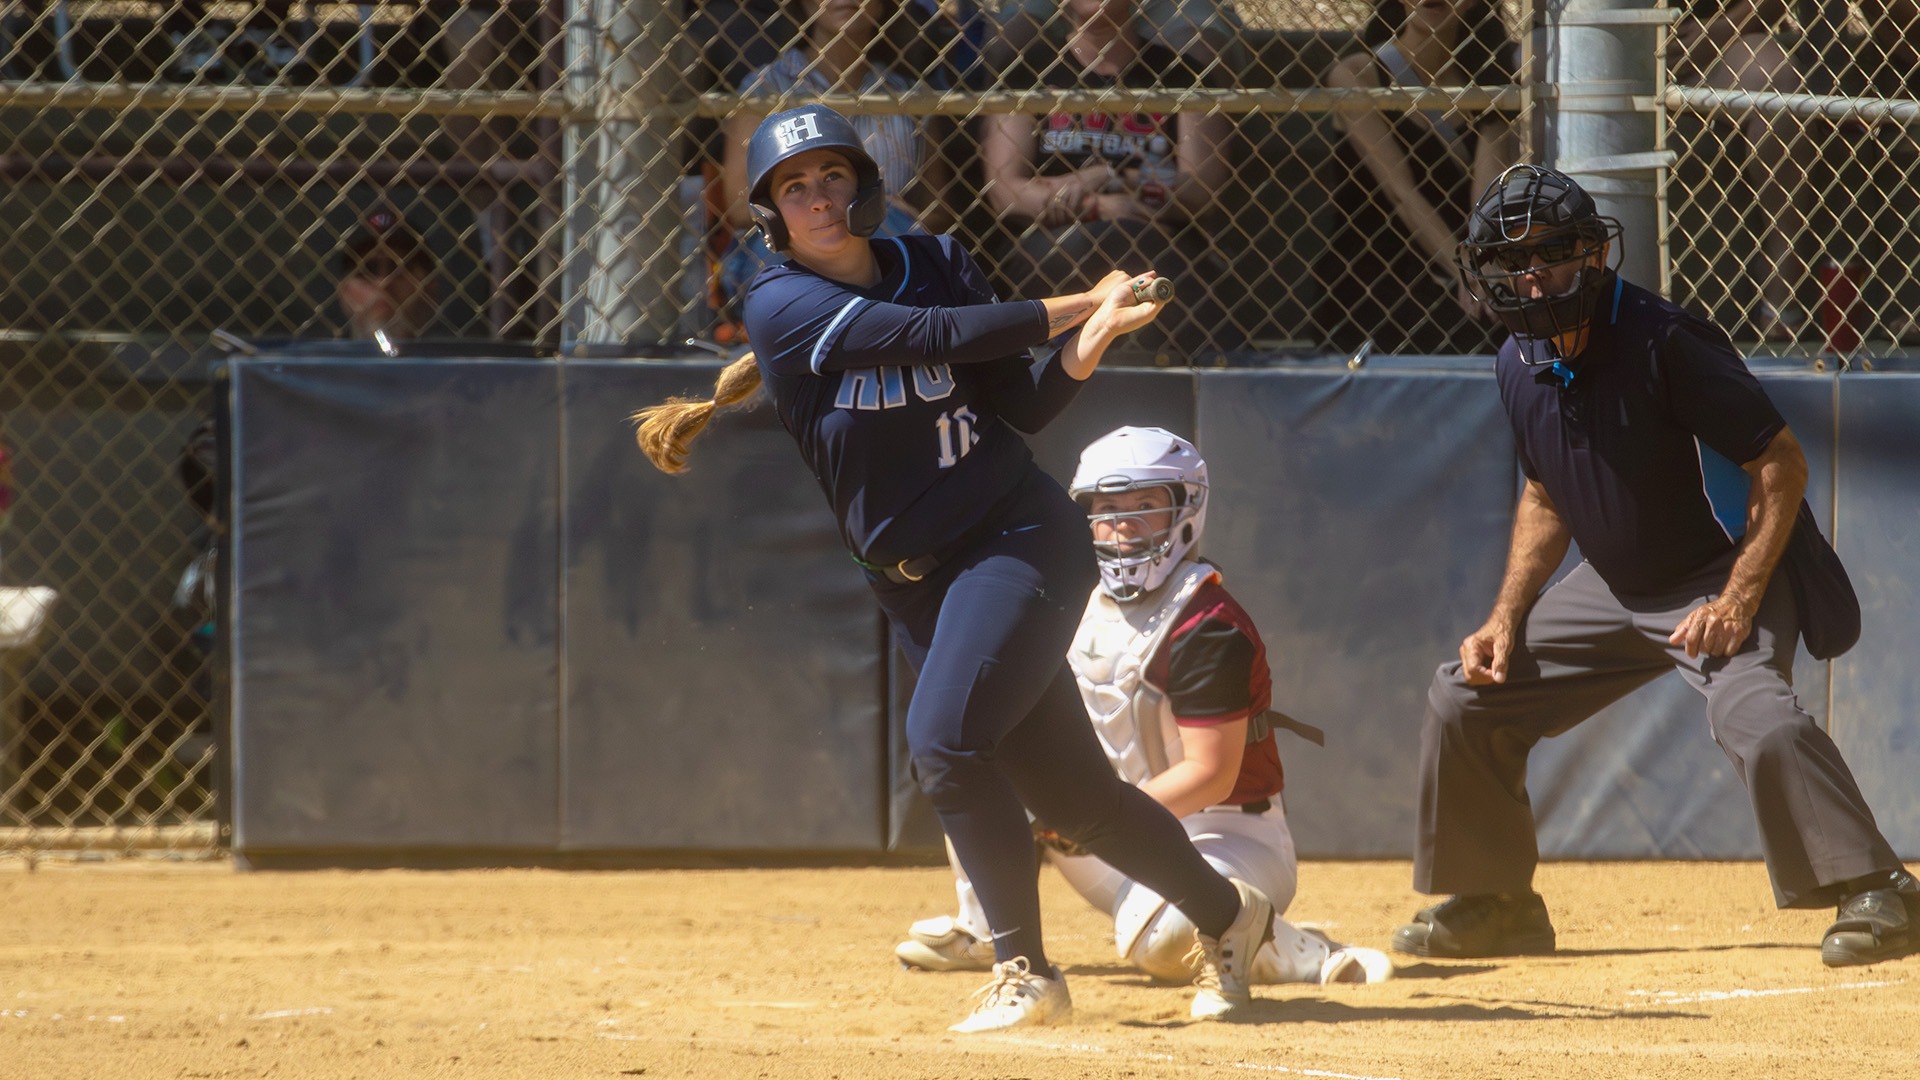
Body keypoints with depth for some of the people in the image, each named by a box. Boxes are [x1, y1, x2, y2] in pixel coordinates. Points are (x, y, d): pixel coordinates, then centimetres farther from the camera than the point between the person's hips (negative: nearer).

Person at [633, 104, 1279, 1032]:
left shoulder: (936, 265, 1)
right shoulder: (781, 305, -6)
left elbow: (1018, 406, 3)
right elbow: (932, 336, -16)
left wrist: (1083, 351, -15)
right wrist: (1073, 308, -12)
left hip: (1018, 537, -2)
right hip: (912, 578, 2)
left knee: (944, 737, -23)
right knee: (1067, 791, 4)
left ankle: (1024, 970, -12)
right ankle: (1226, 916, 27)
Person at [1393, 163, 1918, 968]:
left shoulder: (1665, 344, -24)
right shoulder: (1521, 365, -1)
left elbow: (1780, 466, -22)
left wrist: (1739, 600, -28)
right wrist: (1507, 617, 4)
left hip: (1723, 576, -8)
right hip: (1613, 590, 8)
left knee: (1756, 717, -34)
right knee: (1464, 696, 5)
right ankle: (1492, 902, 20)